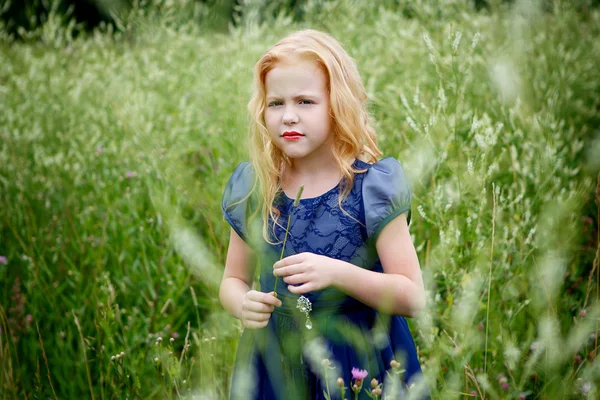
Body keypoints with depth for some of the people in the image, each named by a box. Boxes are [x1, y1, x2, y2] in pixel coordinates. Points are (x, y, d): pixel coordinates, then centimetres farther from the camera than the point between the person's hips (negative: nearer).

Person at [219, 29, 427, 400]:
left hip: (362, 366, -3)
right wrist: (242, 304, -14)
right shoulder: (252, 188, -2)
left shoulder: (373, 185, -12)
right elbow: (233, 280, 9)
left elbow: (413, 297, -13)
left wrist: (337, 273, -29)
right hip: (276, 366, 3)